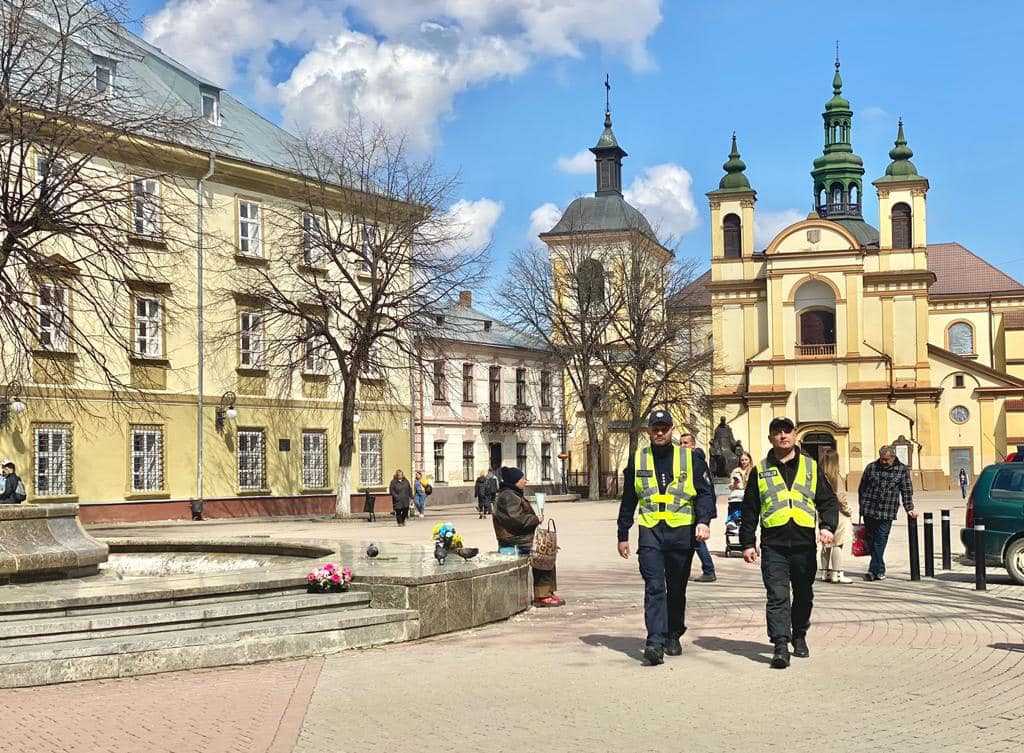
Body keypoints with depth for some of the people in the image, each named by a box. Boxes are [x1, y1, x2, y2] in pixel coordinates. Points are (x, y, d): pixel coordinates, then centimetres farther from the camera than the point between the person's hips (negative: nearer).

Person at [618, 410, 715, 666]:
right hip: (650, 532, 0)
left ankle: (673, 636, 28)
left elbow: (705, 492, 2)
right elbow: (628, 500, 16)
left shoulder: (691, 457, 5)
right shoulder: (637, 459, 10)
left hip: (682, 532, 0)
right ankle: (654, 642, -19)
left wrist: (703, 521, -15)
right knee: (654, 588, -13)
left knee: (676, 589, 11)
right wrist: (623, 535, 16)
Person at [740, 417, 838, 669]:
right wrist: (747, 543, 6)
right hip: (773, 544, -1)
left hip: (804, 543, 2)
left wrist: (827, 526, -7)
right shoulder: (760, 470, 11)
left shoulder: (811, 467, 12)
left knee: (804, 595, 12)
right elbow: (749, 509, 11)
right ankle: (780, 645, -14)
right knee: (777, 596, -11)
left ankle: (799, 636, 31)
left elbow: (828, 500, 11)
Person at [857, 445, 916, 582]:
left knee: (880, 541, -5)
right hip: (869, 510, 2)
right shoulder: (871, 467, 6)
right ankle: (879, 570, 17)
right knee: (871, 540, 6)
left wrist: (909, 508, -5)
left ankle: (874, 570, -2)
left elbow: (907, 491, 4)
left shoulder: (902, 470, 3)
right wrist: (862, 506, 9)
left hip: (887, 513, -2)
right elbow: (862, 488, 12)